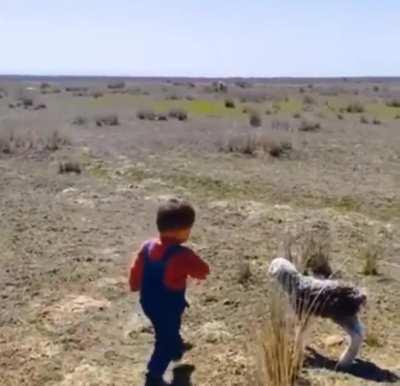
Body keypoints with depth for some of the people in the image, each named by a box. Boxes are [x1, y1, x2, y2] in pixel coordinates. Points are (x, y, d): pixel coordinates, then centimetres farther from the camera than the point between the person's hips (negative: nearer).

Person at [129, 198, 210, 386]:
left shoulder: (147, 247, -10)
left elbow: (136, 272, 1)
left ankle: (177, 349, 59)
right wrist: (192, 270, 3)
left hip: (148, 302, 8)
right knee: (165, 341, 12)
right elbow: (204, 271, -19)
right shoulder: (181, 255, -30)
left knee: (168, 331, 33)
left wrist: (135, 286, 20)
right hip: (168, 307, -8)